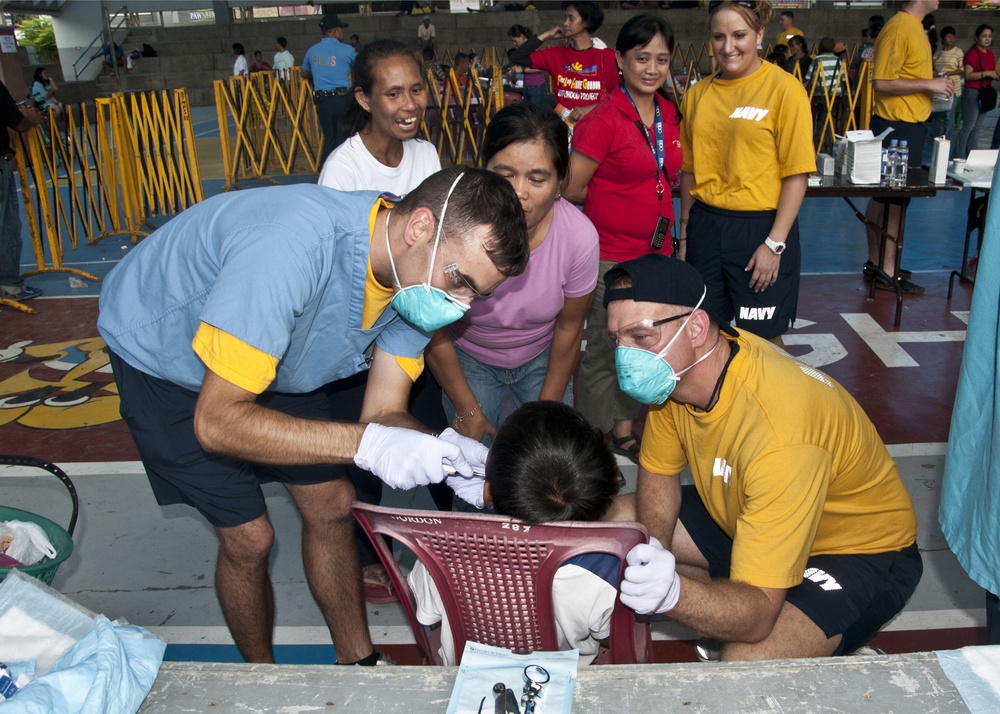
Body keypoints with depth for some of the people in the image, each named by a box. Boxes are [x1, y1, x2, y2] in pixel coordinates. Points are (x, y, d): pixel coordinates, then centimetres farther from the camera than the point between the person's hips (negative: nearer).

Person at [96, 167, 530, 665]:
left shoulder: (417, 275, -18)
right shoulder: (297, 245, -43)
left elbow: (384, 412, -15)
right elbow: (216, 420, -40)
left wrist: (443, 451, -36)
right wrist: (364, 442, -48)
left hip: (270, 352, 6)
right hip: (160, 350, -6)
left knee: (331, 505, 6)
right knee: (248, 537, -4)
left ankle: (357, 662, 27)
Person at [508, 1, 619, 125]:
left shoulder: (606, 56, -2)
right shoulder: (556, 54, 9)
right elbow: (517, 57, 6)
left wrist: (591, 108, -15)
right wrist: (547, 35, 5)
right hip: (564, 123, 3)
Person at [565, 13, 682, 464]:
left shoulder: (669, 114, 6)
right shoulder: (604, 121, -16)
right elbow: (571, 190, -14)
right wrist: (613, 201, 1)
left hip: (655, 250, 7)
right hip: (610, 255, -7)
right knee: (603, 348, 5)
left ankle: (624, 427, 34)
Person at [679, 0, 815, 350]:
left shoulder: (783, 88, -8)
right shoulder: (697, 94, 6)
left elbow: (796, 174, -10)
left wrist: (774, 243, -15)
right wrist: (685, 232, 11)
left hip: (760, 228, -4)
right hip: (705, 227, 5)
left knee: (763, 339, 7)